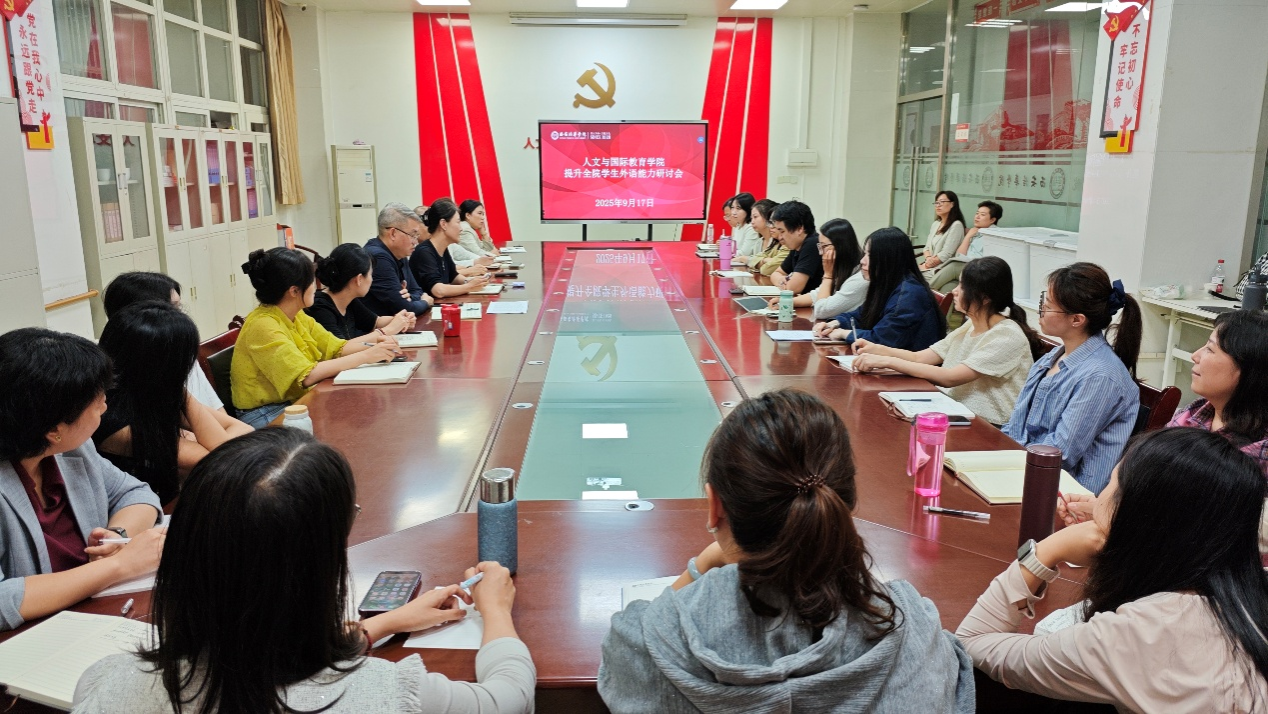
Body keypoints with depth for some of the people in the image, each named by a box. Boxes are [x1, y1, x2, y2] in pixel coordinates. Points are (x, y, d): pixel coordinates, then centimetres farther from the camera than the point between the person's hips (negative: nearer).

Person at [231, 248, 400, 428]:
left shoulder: (297, 317, 6)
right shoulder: (263, 326, -20)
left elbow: (336, 347, 7)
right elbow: (306, 376, -28)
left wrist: (372, 347, -13)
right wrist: (365, 356, -25)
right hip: (266, 416, -8)